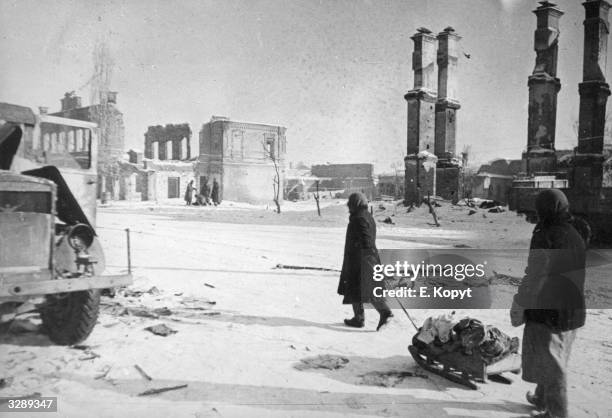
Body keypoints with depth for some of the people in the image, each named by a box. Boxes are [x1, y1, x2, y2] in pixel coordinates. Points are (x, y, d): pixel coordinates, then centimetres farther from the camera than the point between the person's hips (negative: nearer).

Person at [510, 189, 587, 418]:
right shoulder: (576, 236, 4)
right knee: (554, 359, 22)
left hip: (546, 310, -8)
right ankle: (543, 399, 38)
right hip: (571, 311, 8)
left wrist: (518, 308, -10)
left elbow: (534, 277, -20)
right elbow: (577, 275, 12)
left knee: (548, 362, 6)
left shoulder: (545, 237, -21)